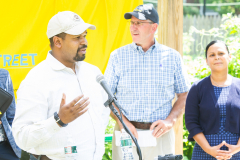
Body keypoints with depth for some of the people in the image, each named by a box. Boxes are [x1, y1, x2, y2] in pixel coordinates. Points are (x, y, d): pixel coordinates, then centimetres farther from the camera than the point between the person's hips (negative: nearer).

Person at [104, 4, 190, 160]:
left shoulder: (172, 57, 6)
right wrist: (121, 121, -11)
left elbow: (184, 95, 8)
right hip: (127, 133, 0)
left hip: (160, 134, 0)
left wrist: (170, 120, -7)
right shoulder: (118, 56, 5)